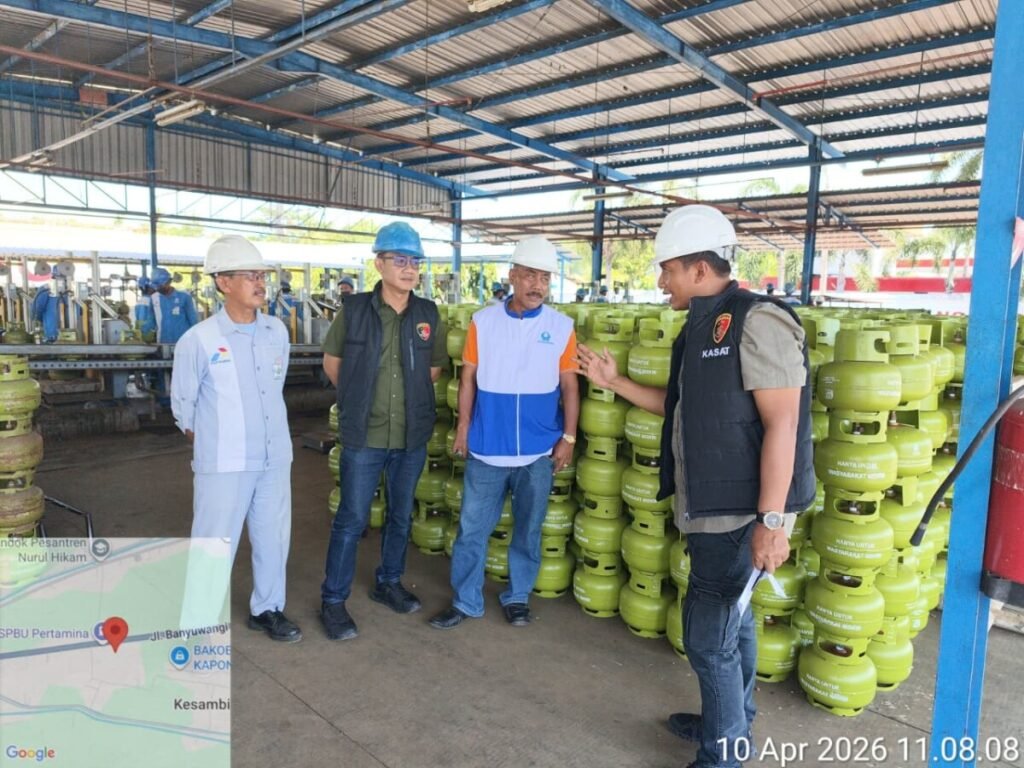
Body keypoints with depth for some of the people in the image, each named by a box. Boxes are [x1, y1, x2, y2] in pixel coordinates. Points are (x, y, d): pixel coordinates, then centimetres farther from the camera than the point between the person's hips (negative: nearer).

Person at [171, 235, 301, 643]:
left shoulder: (277, 331, 2)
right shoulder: (198, 340, -12)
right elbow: (182, 405, 0)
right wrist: (213, 444, 9)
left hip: (275, 458, 5)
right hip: (223, 464, -4)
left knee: (274, 537, 15)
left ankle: (267, 609, 36)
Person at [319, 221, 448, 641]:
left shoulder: (429, 315, -1)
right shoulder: (353, 310, -7)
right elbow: (332, 361, 6)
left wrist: (409, 397, 7)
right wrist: (357, 398, 5)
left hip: (412, 436, 3)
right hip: (364, 436, -3)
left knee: (401, 516, 17)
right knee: (351, 520, 5)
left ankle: (388, 582, 37)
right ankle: (333, 600, 20)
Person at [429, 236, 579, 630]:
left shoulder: (562, 327, -2)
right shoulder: (483, 321, -1)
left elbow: (569, 386, 1)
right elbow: (469, 378, 3)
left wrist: (568, 437, -1)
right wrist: (463, 428, 0)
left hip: (539, 450, 0)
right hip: (487, 446, 0)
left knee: (528, 528, 14)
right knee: (473, 527, 8)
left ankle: (518, 596, 31)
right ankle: (465, 600, 23)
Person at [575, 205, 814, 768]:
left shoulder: (756, 321, -18)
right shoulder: (703, 327, 10)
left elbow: (782, 424, -22)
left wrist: (770, 521, -25)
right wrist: (615, 383, 15)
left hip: (740, 515, -9)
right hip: (713, 510, 10)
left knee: (708, 637, 0)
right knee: (730, 622, 23)